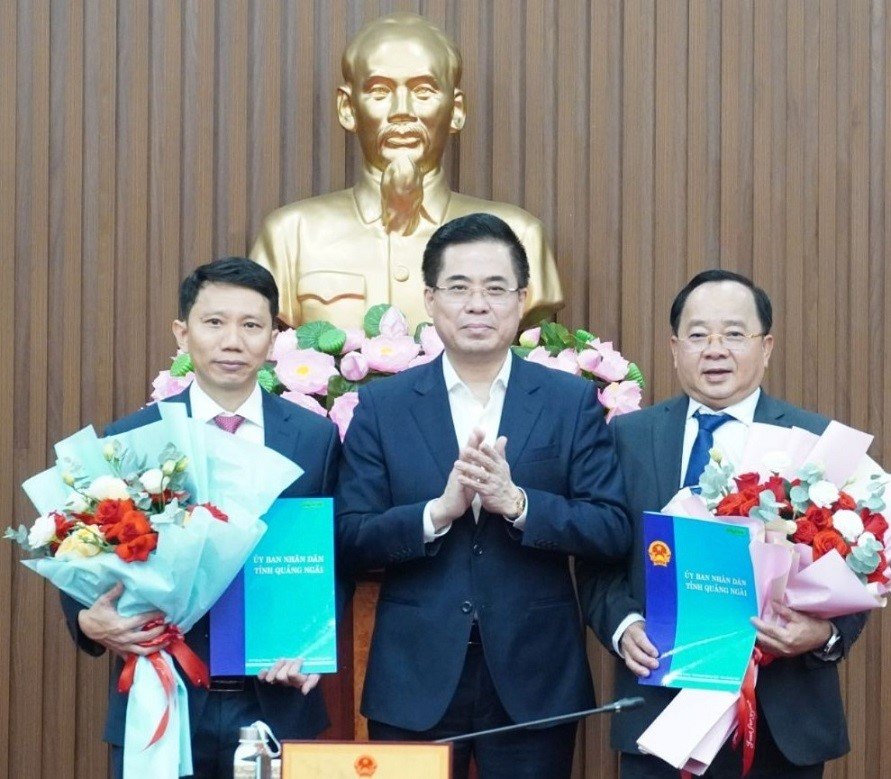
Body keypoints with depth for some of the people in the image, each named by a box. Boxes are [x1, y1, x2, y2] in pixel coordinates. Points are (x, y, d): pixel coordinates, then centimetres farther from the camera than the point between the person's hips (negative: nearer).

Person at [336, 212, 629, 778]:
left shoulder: (572, 401, 3)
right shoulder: (381, 406, 3)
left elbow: (614, 531, -3)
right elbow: (350, 541, -2)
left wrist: (517, 502, -18)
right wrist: (439, 510, -18)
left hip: (535, 683, 0)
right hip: (415, 683, 0)